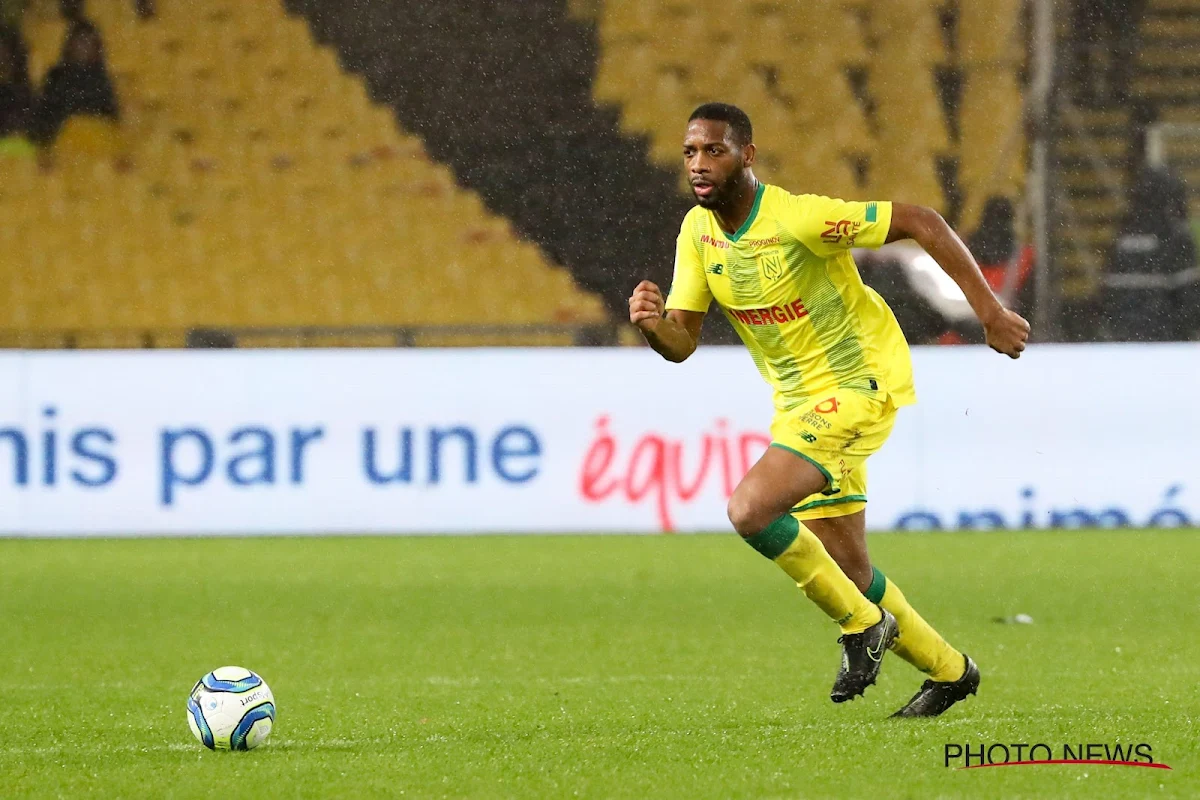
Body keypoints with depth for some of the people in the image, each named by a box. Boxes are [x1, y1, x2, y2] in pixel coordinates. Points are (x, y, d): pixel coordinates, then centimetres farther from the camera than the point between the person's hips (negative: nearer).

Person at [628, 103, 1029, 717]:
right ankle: (949, 671, 33)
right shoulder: (698, 231, -2)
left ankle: (863, 624, -4)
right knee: (846, 570, 12)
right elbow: (682, 342, 0)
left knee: (750, 511, -24)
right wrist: (651, 324, -25)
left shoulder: (797, 218, -24)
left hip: (858, 386, -8)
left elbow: (922, 223, -20)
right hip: (799, 403, 8)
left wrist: (990, 313, -20)